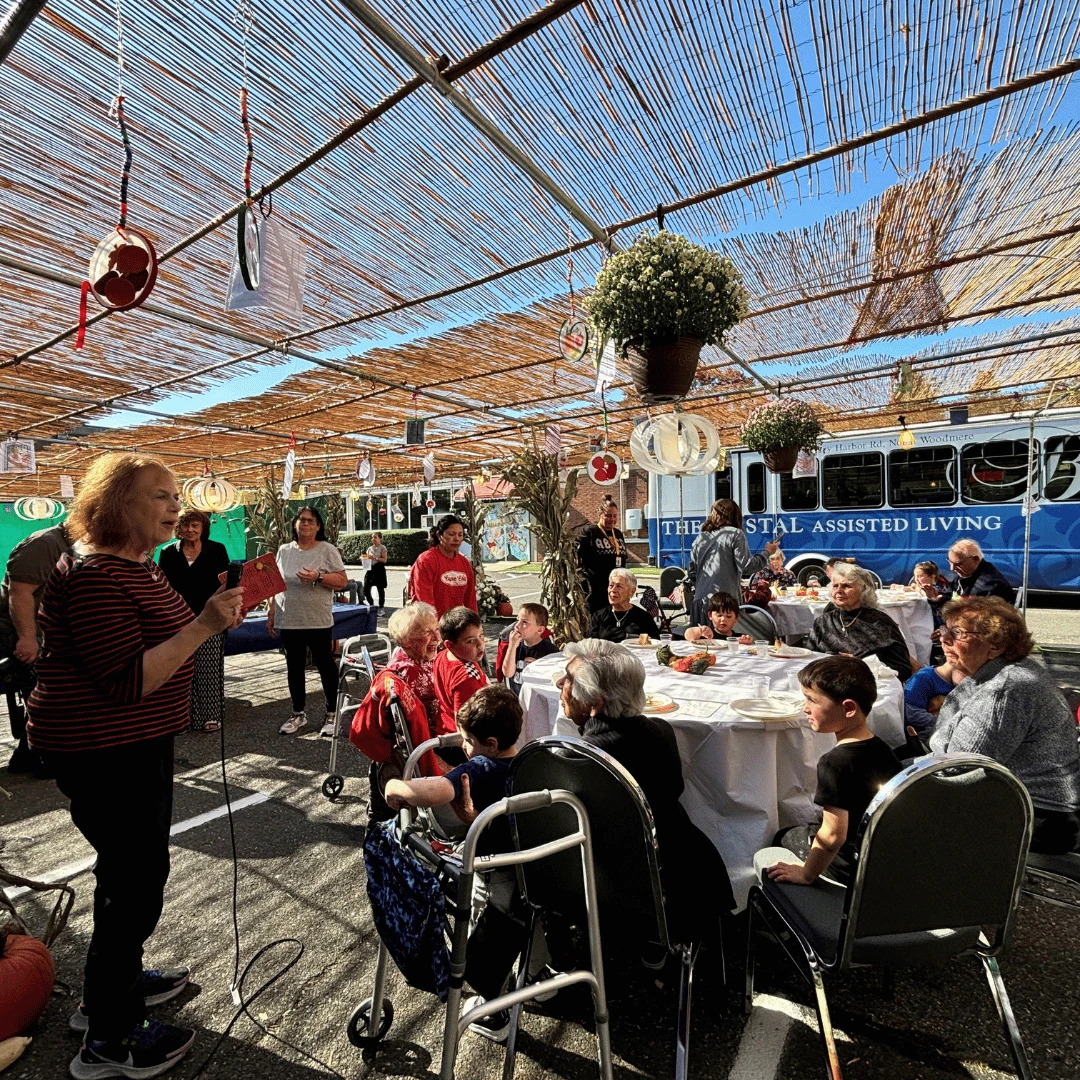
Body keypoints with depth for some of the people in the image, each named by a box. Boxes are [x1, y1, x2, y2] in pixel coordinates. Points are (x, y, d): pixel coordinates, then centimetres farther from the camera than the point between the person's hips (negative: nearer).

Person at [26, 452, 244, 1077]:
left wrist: (214, 619, 6)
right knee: (137, 879, 4)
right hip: (103, 752, -10)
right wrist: (202, 627, -34)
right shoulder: (95, 576, -24)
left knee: (135, 869, 25)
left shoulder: (141, 567, 8)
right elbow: (126, 681, -30)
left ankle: (117, 980, 47)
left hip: (138, 744, 10)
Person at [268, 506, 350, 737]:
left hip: (319, 621, -4)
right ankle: (298, 714, 28)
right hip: (289, 621, 4)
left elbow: (342, 580, -7)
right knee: (294, 667, 14)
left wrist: (318, 577, -22)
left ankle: (332, 714, 16)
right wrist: (271, 615, 11)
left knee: (325, 665, 4)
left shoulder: (328, 550, -3)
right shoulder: (284, 550, 9)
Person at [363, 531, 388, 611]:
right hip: (370, 569, 5)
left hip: (379, 569, -5)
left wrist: (375, 558, -19)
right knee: (366, 590, 1)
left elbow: (384, 560, -9)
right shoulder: (370, 548, 14)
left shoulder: (382, 548, -2)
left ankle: (381, 608, 9)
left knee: (380, 589, -1)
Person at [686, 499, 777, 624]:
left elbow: (691, 573, 15)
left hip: (701, 601, 5)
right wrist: (767, 553, 8)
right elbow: (746, 566, -5)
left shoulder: (701, 538, 15)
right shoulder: (735, 534, 0)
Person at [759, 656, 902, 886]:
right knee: (784, 835, 25)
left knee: (764, 857, 9)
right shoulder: (881, 749, -5)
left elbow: (833, 835, -29)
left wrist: (806, 874, -15)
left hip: (850, 868, -8)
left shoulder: (836, 762, -31)